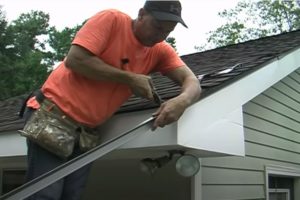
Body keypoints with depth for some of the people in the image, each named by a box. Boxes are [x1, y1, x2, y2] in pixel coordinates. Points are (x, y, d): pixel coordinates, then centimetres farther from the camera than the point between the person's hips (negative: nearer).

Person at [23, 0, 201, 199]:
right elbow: (74, 60, -20)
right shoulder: (112, 19, -11)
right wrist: (129, 78, -18)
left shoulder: (160, 51, 3)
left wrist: (182, 101, -30)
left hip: (86, 130, 5)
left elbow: (192, 82, -5)